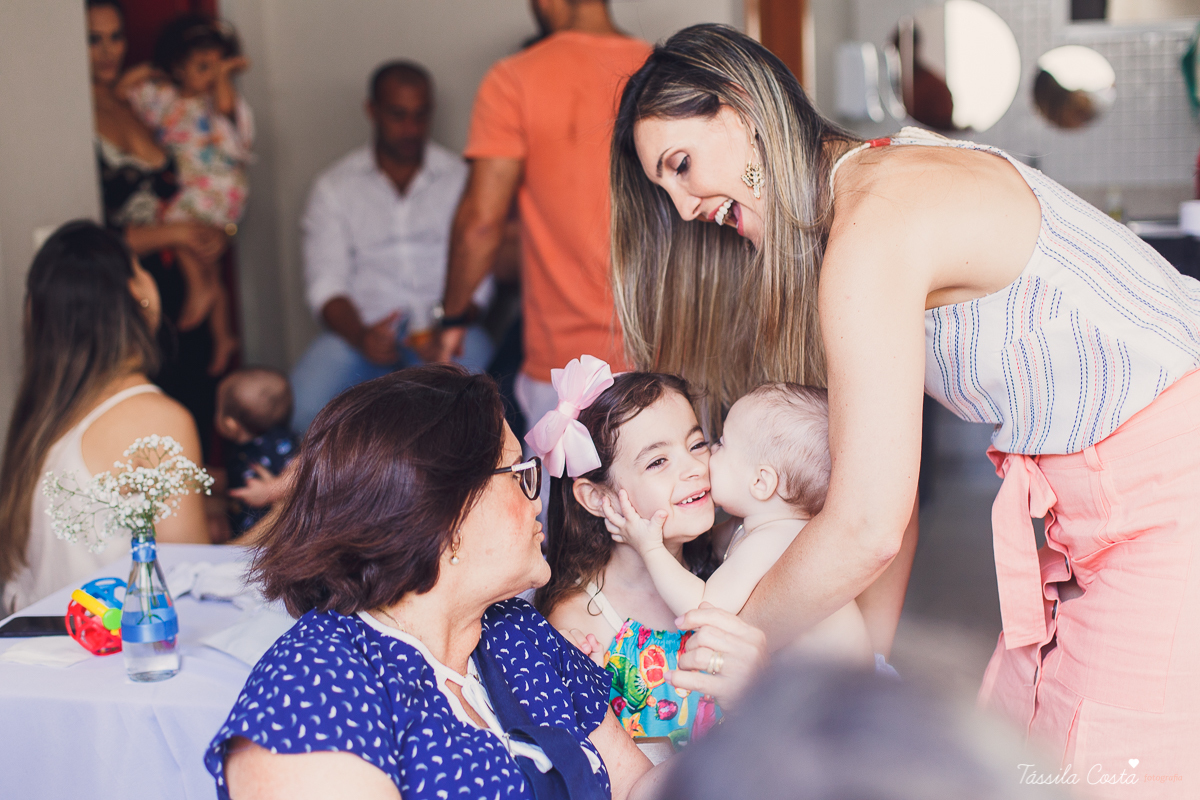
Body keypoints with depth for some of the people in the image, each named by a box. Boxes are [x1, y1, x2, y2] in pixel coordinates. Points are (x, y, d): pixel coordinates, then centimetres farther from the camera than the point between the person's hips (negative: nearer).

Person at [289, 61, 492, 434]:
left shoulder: (459, 179, 10)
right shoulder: (334, 186, 11)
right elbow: (326, 284, 2)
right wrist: (360, 336, -20)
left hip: (446, 330, 0)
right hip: (362, 330, 1)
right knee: (302, 406, -29)